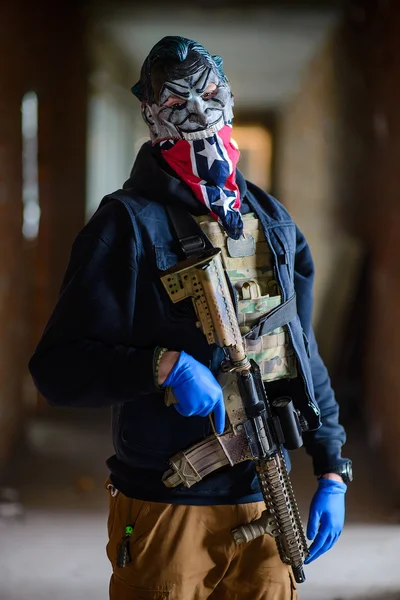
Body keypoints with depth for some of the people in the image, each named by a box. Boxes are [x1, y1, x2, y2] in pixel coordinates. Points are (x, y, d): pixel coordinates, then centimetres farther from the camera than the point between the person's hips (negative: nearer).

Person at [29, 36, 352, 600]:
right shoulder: (130, 221, -7)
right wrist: (165, 365, -25)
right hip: (166, 508, -5)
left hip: (262, 505, 5)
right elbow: (58, 367, -11)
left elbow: (304, 352, 17)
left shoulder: (271, 219, 11)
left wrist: (332, 472, 12)